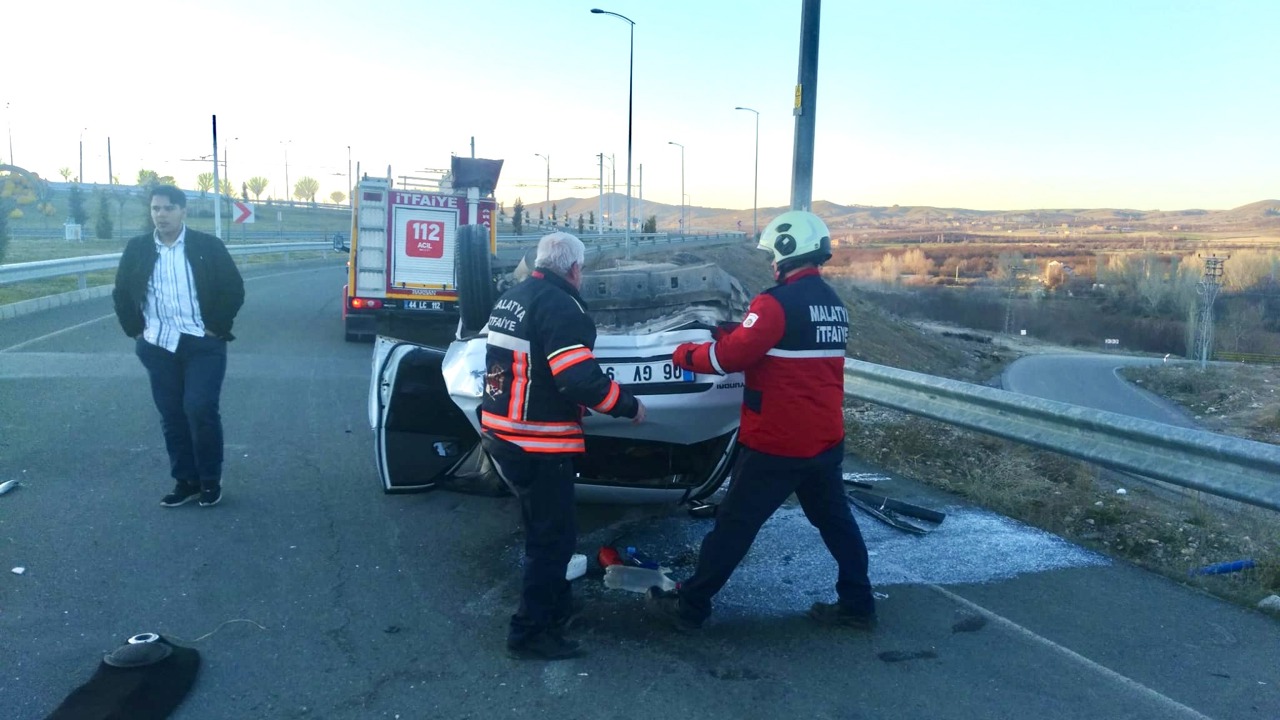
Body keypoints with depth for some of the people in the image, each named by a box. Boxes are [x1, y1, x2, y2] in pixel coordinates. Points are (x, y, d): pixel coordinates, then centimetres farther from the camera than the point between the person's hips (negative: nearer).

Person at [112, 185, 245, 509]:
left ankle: (210, 481, 6)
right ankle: (185, 480, 19)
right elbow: (121, 293, 14)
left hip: (203, 344, -3)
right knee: (171, 415, 7)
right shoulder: (137, 249, 4)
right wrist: (135, 330, 6)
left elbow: (234, 289, -3)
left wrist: (217, 328, -7)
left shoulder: (208, 246, -4)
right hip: (158, 347, 3)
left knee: (200, 409, -11)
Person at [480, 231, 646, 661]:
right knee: (553, 537, 3)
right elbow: (581, 379, -25)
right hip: (537, 445, -9)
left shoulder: (510, 299, 11)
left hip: (500, 433, 9)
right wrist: (629, 406, -12)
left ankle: (556, 607, 39)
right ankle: (531, 633, 11)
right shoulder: (560, 306, -18)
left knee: (545, 528, 24)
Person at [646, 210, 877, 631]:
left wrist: (684, 354, -1)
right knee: (835, 521, 19)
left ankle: (689, 607, 13)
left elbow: (728, 358, -19)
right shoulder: (834, 305, 10)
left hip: (776, 442, -7)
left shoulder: (778, 303, -18)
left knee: (734, 526, 2)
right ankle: (858, 605, 27)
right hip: (825, 440, 7)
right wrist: (733, 334, 10)